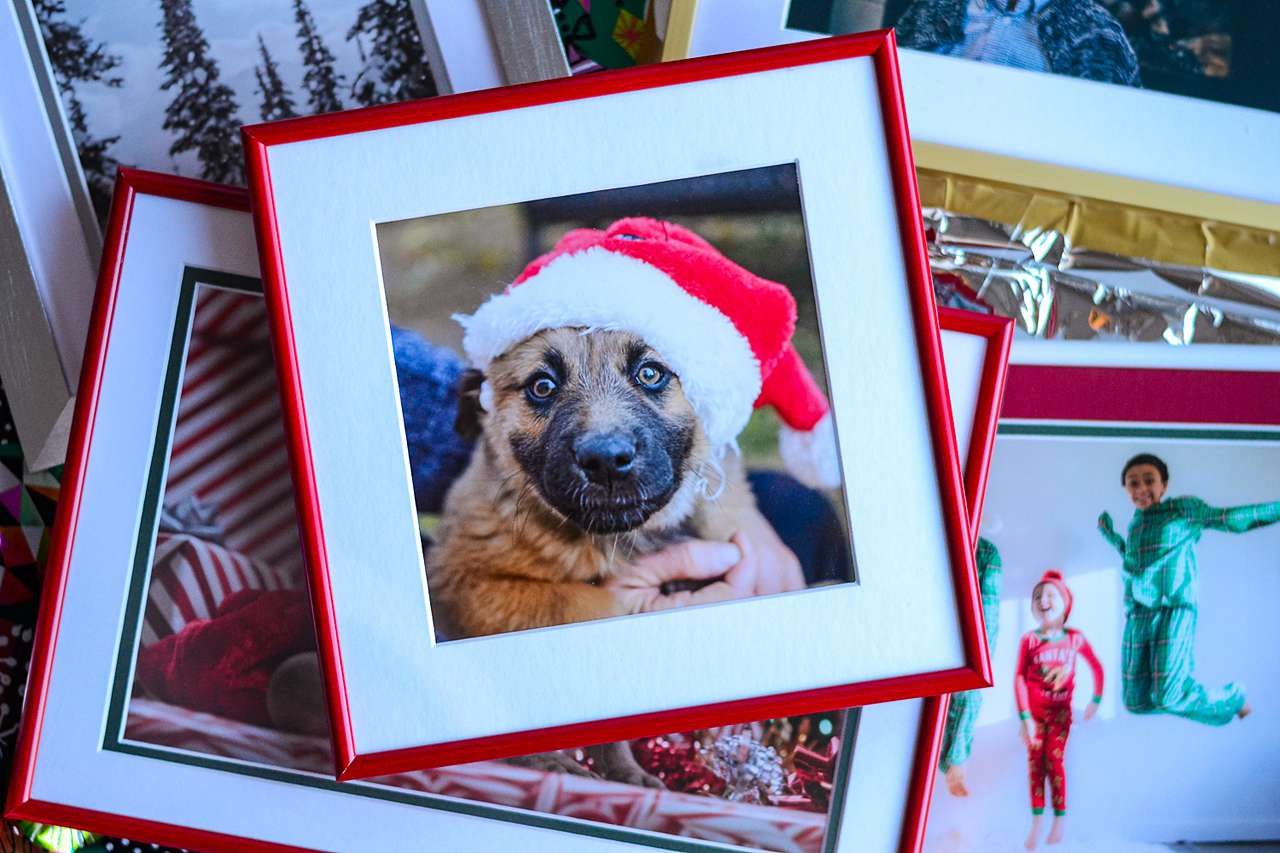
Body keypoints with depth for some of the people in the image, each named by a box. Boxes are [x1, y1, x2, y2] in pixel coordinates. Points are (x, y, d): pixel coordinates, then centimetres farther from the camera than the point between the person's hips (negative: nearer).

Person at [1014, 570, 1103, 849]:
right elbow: (1019, 679, -12)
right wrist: (1025, 718, -16)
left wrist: (1096, 700, 2)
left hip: (1060, 711, 0)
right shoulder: (1029, 640, -10)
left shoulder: (1075, 638, -5)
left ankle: (1059, 822, 8)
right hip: (1034, 711, 0)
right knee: (1035, 761, 1)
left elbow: (1096, 667, 8)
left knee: (1054, 761, -2)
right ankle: (1036, 824, 6)